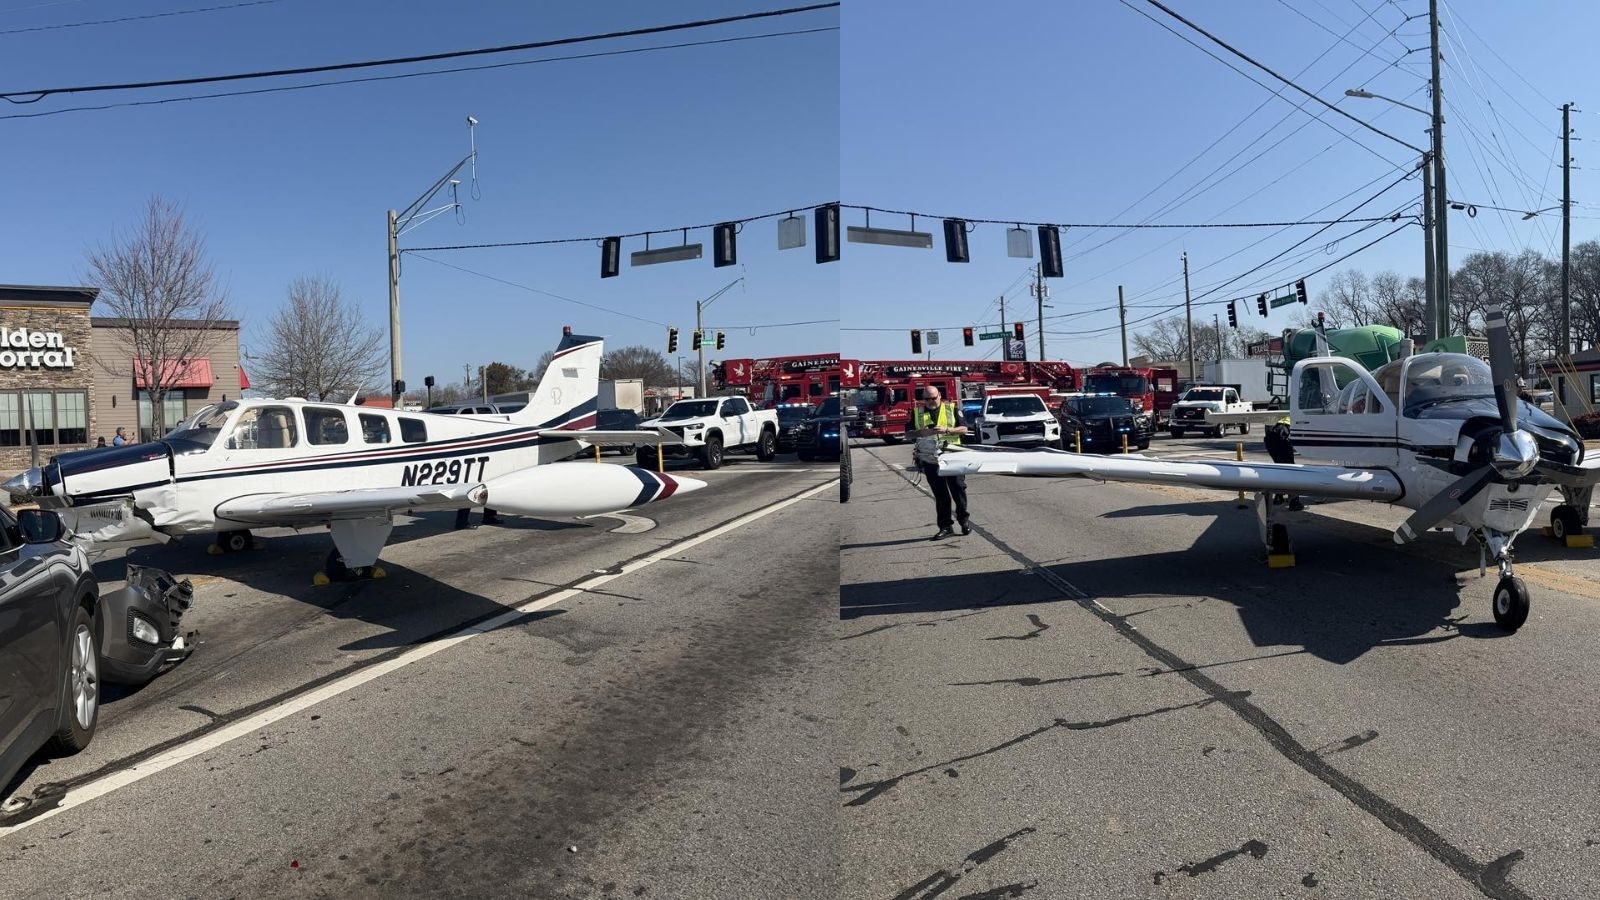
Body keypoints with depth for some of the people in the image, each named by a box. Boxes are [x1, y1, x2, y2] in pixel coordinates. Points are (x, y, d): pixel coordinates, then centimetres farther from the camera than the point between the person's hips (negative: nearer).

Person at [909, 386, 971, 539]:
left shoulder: (952, 409, 4)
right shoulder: (917, 412, 9)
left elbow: (963, 429, 0)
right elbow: (908, 433, 7)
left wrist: (946, 430, -15)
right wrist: (921, 432, -12)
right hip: (930, 459, 2)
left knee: (958, 488, -2)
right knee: (940, 495, 5)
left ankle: (964, 519, 15)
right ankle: (946, 526, 10)